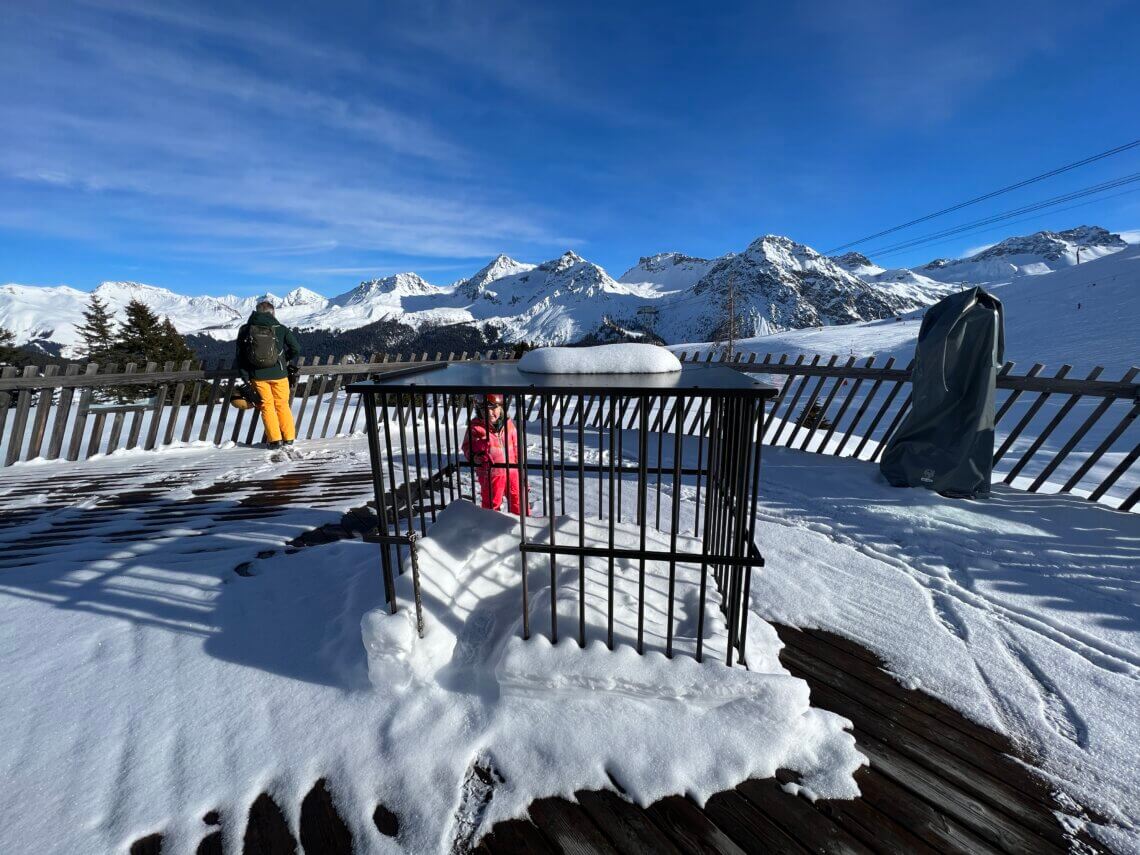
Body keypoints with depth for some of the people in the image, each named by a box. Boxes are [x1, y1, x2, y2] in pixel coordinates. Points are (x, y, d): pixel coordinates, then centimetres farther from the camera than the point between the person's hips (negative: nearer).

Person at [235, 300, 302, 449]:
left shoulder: (245, 330, 3)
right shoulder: (281, 329, -2)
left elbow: (240, 356, 3)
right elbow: (296, 349, -3)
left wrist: (245, 377, 6)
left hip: (258, 375, 1)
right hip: (278, 374, -1)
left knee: (267, 406, 8)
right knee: (282, 405, 11)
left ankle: (275, 439, 6)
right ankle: (288, 437, 15)